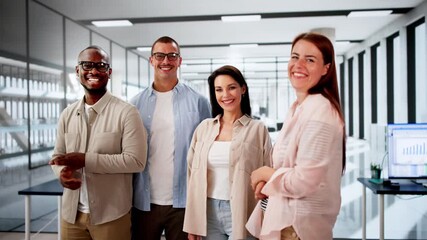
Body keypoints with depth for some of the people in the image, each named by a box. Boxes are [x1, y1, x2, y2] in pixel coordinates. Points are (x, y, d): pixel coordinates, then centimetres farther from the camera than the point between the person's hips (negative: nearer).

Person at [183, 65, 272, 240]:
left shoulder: (257, 129, -5)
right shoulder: (204, 128, 4)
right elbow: (193, 174, 7)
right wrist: (192, 222, 6)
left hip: (241, 213, -3)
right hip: (207, 213, 3)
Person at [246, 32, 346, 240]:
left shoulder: (319, 111, -22)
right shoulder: (299, 108, 9)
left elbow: (304, 181, -27)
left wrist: (266, 174, -11)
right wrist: (268, 180, -3)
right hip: (287, 216, 9)